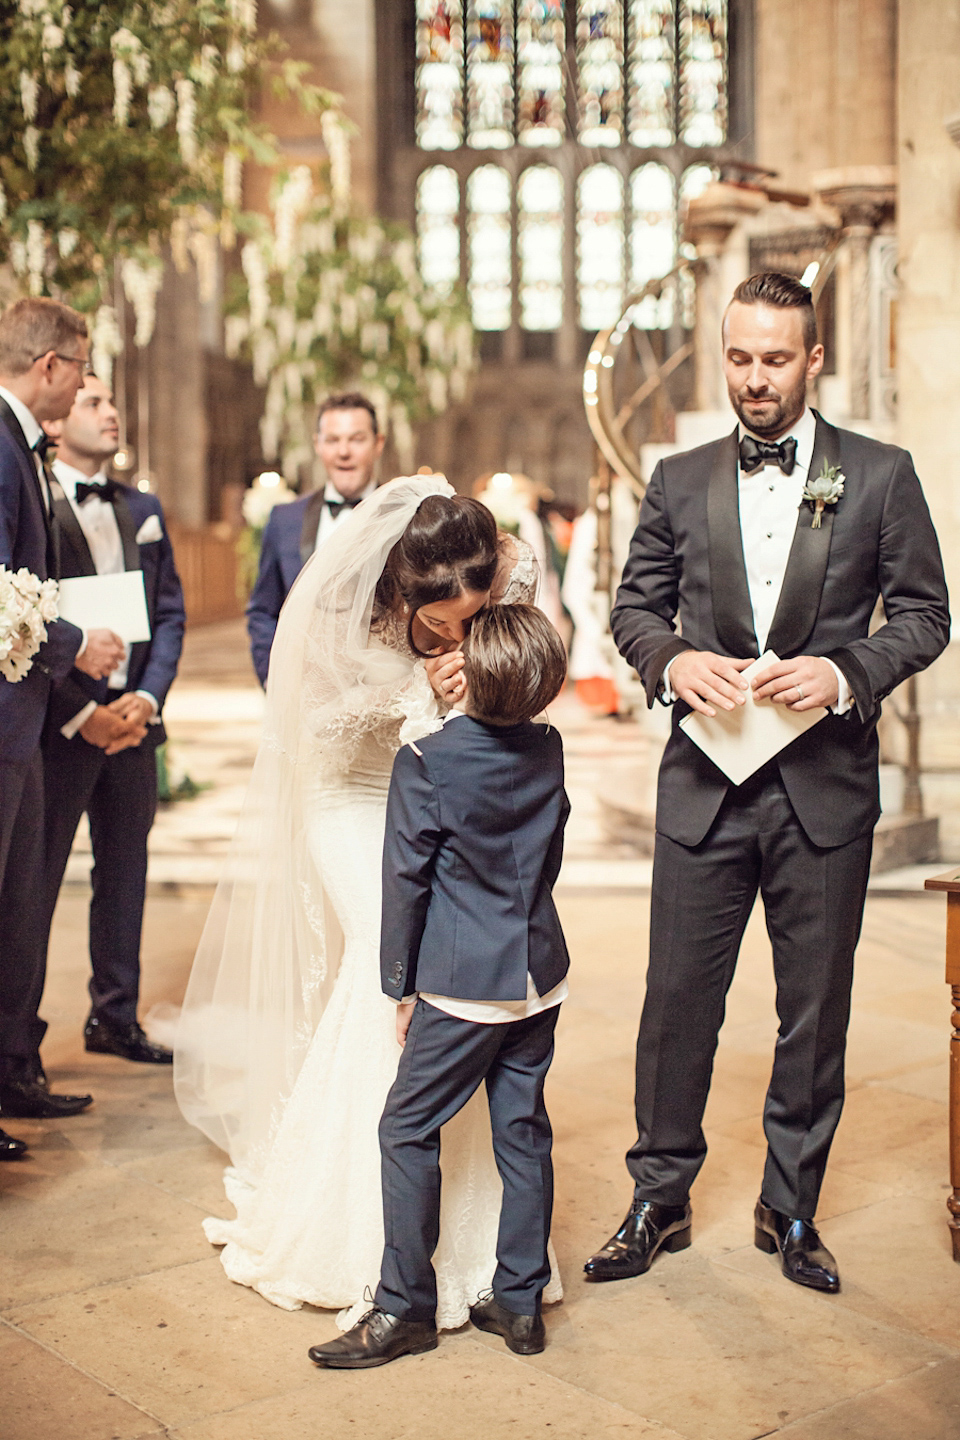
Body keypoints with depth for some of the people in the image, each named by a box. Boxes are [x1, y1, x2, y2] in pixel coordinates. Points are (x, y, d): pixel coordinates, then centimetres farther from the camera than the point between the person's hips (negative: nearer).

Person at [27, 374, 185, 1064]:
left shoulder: (142, 509, 13)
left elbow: (170, 614, 12)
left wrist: (147, 699, -3)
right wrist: (82, 715, -14)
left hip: (133, 719, 6)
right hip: (60, 722, -6)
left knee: (124, 871, 12)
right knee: (35, 878, 1)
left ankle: (116, 1018, 24)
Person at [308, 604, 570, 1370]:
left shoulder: (426, 760, -14)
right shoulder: (550, 752, 0)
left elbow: (406, 877, -9)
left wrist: (400, 983, -1)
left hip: (464, 984, -6)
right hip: (542, 976, 6)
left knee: (408, 1131, 4)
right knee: (523, 1133, 12)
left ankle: (407, 1307, 9)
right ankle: (520, 1300, 20)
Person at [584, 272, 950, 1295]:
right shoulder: (680, 481, 7)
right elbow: (635, 604, 12)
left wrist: (845, 672, -14)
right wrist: (673, 661, -9)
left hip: (827, 787, -1)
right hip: (705, 784, 1)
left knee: (816, 1010, 9)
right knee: (678, 999, 5)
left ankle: (791, 1210, 26)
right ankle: (659, 1201, 22)